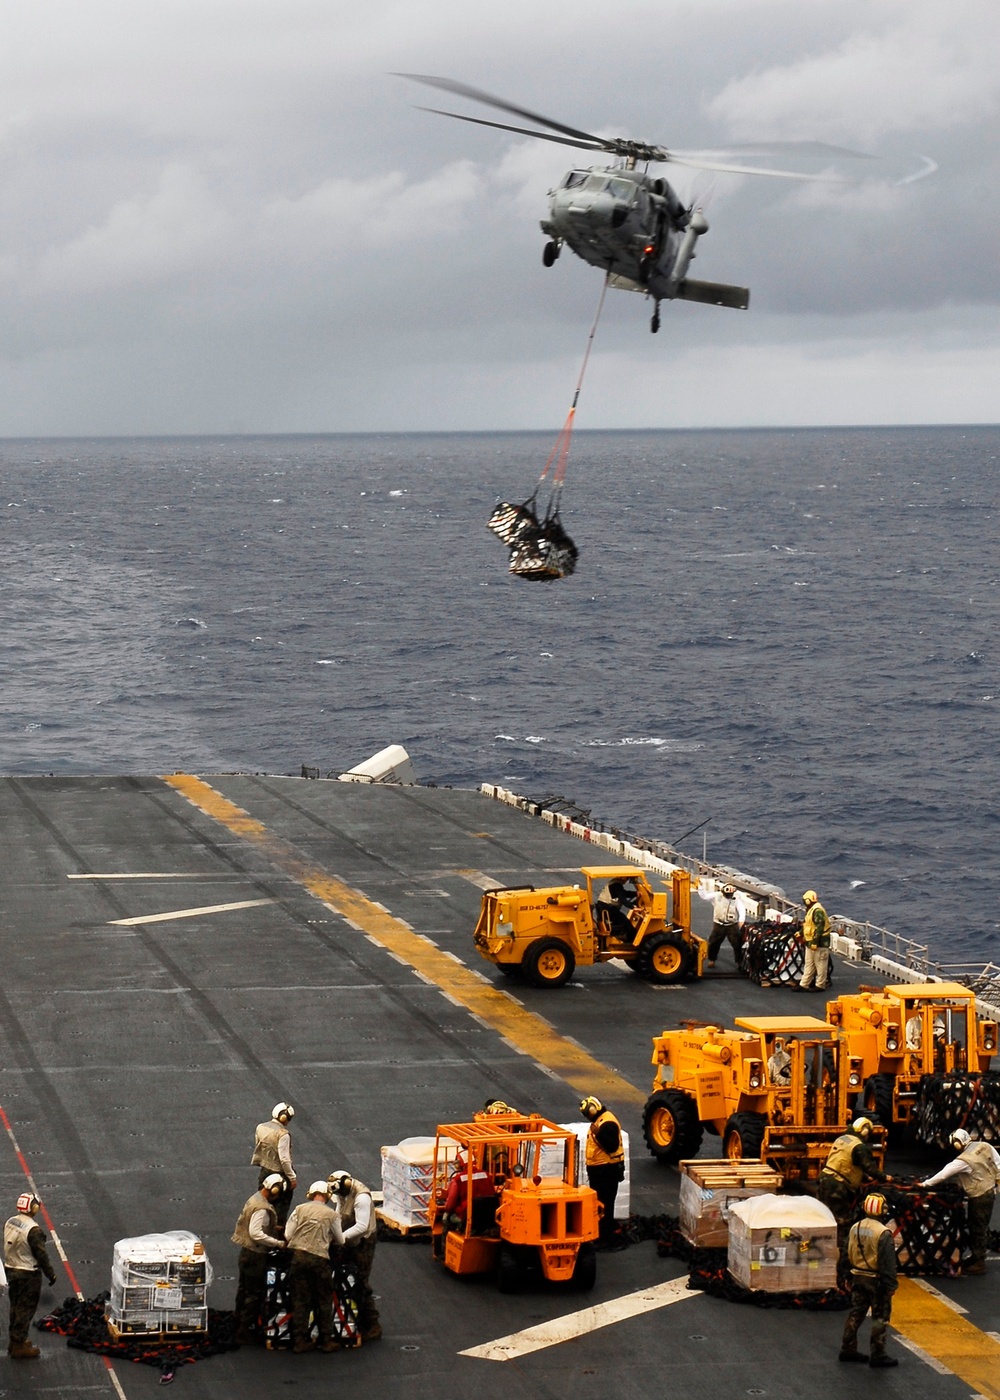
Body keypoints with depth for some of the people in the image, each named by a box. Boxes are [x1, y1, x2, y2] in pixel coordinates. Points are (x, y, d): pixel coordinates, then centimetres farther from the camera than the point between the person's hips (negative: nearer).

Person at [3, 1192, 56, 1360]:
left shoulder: (10, 1223, 0)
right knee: (25, 1310, 2)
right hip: (28, 1274, -8)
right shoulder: (32, 1230, -24)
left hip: (11, 1270, 8)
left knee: (15, 1307, 20)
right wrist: (50, 1273, -8)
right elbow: (41, 1254, -19)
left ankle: (14, 1341, 30)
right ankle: (19, 1346, 6)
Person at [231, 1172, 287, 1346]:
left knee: (244, 1289, 19)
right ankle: (245, 1332, 2)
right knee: (254, 1294, -2)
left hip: (246, 1252, 10)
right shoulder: (262, 1208, -24)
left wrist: (273, 1228, 14)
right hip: (255, 1255, -10)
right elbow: (256, 1233, -31)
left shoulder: (255, 1199, 7)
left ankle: (240, 1326, 31)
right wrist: (278, 1243, -27)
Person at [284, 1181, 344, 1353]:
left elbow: (287, 1235, 3)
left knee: (300, 1300, 8)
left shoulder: (300, 1209, 4)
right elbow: (340, 1241, 11)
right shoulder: (332, 1215, 0)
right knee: (324, 1301, 11)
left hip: (298, 1256, 2)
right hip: (319, 1258, -2)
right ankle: (326, 1340, 13)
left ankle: (300, 1340, 9)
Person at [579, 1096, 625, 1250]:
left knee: (604, 1205, -9)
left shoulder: (608, 1123, -19)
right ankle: (599, 1235, 25)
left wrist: (598, 1134, -33)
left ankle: (606, 1239, -7)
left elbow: (612, 1146, -26)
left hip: (607, 1171, -11)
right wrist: (591, 1169, 25)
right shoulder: (598, 1120, 14)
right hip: (598, 1169, 11)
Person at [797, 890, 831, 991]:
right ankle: (804, 985, 17)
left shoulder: (818, 911, -19)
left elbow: (819, 927, -24)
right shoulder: (811, 910, 15)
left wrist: (815, 942, -25)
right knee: (809, 965, 13)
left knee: (820, 964, -2)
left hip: (819, 943, -11)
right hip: (810, 942, 11)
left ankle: (820, 985, 4)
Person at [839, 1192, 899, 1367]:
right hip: (876, 1280, -7)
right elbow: (888, 1262, -19)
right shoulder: (883, 1233, -20)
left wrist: (851, 1278, 21)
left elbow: (849, 1255, 11)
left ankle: (847, 1349, 22)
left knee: (856, 1313, 16)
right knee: (880, 1317, 2)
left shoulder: (855, 1228, 2)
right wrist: (891, 1285, -12)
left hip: (858, 1278, 7)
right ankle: (878, 1355, 5)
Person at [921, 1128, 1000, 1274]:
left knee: (977, 1229, 2)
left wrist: (925, 1184, -7)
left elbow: (944, 1174, -17)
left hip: (979, 1197, -8)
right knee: (980, 1227, 18)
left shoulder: (964, 1160, -24)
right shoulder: (985, 1147, -5)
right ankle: (976, 1257, 29)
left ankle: (979, 1263, 9)